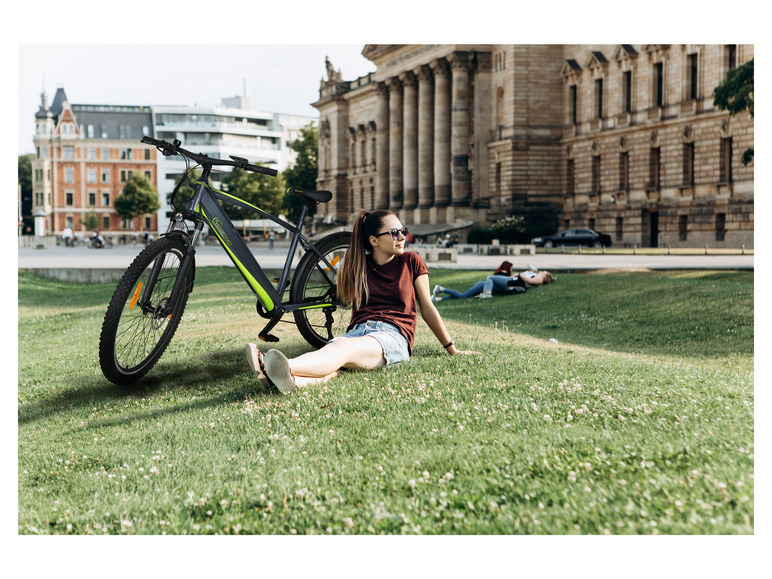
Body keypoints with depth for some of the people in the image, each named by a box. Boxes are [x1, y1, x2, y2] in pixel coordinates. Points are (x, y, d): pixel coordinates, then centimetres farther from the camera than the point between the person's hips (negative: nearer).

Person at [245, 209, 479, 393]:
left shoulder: (411, 262, 13)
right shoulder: (360, 266, 19)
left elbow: (427, 308, 17)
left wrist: (452, 349, 18)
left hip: (393, 335, -3)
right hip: (358, 330, 3)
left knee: (343, 348, -38)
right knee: (335, 345, -37)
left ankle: (287, 368, -69)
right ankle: (292, 380, -71)